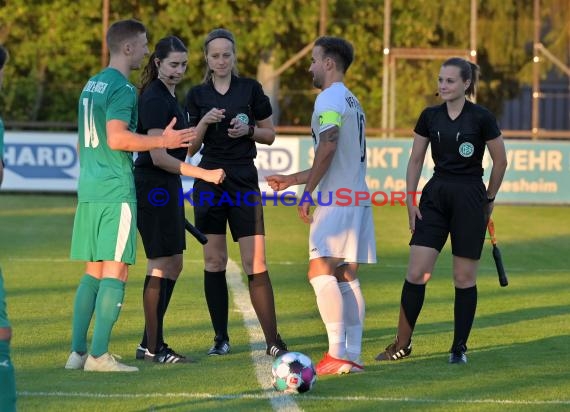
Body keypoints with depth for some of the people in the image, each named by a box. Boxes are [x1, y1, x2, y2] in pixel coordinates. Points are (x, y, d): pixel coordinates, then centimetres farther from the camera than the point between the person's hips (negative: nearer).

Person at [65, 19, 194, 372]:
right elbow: (117, 138, -22)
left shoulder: (92, 85, 17)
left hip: (89, 192, 9)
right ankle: (99, 355, -9)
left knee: (93, 272, 12)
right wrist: (162, 141, -15)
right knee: (116, 272, -6)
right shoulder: (122, 88, -11)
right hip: (116, 191, -9)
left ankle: (78, 351, 10)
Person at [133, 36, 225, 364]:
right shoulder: (155, 99, -16)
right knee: (162, 266, -6)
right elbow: (158, 156, -23)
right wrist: (204, 174, -26)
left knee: (173, 265, 12)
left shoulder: (169, 96, 14)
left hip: (167, 187, 10)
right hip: (154, 187, -10)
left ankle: (151, 343, 18)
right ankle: (153, 347, -1)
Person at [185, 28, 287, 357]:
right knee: (214, 261, 2)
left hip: (244, 181, -2)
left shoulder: (250, 89, 3)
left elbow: (270, 135, 8)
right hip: (209, 181, 2)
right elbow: (190, 147, 5)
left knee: (256, 263, -8)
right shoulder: (197, 95, 6)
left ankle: (273, 341, -7)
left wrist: (249, 130, -11)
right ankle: (221, 338, 11)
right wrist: (205, 122, -12)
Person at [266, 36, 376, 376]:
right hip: (356, 197, 10)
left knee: (320, 270, -14)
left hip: (337, 201, -10)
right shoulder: (352, 102, 24)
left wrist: (308, 192, -17)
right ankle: (353, 356, 6)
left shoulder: (330, 98, -8)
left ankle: (338, 352, -22)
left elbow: (328, 147, -21)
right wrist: (291, 179, 32)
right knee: (347, 276, 8)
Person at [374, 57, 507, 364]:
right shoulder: (430, 117, 4)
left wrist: (489, 199, 7)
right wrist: (410, 200, 3)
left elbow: (500, 161, 1)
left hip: (470, 200, -4)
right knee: (416, 272, -3)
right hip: (435, 197, 4)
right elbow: (415, 160, 10)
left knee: (464, 277, 1)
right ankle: (402, 344, 7)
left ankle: (460, 347, 12)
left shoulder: (481, 118, -8)